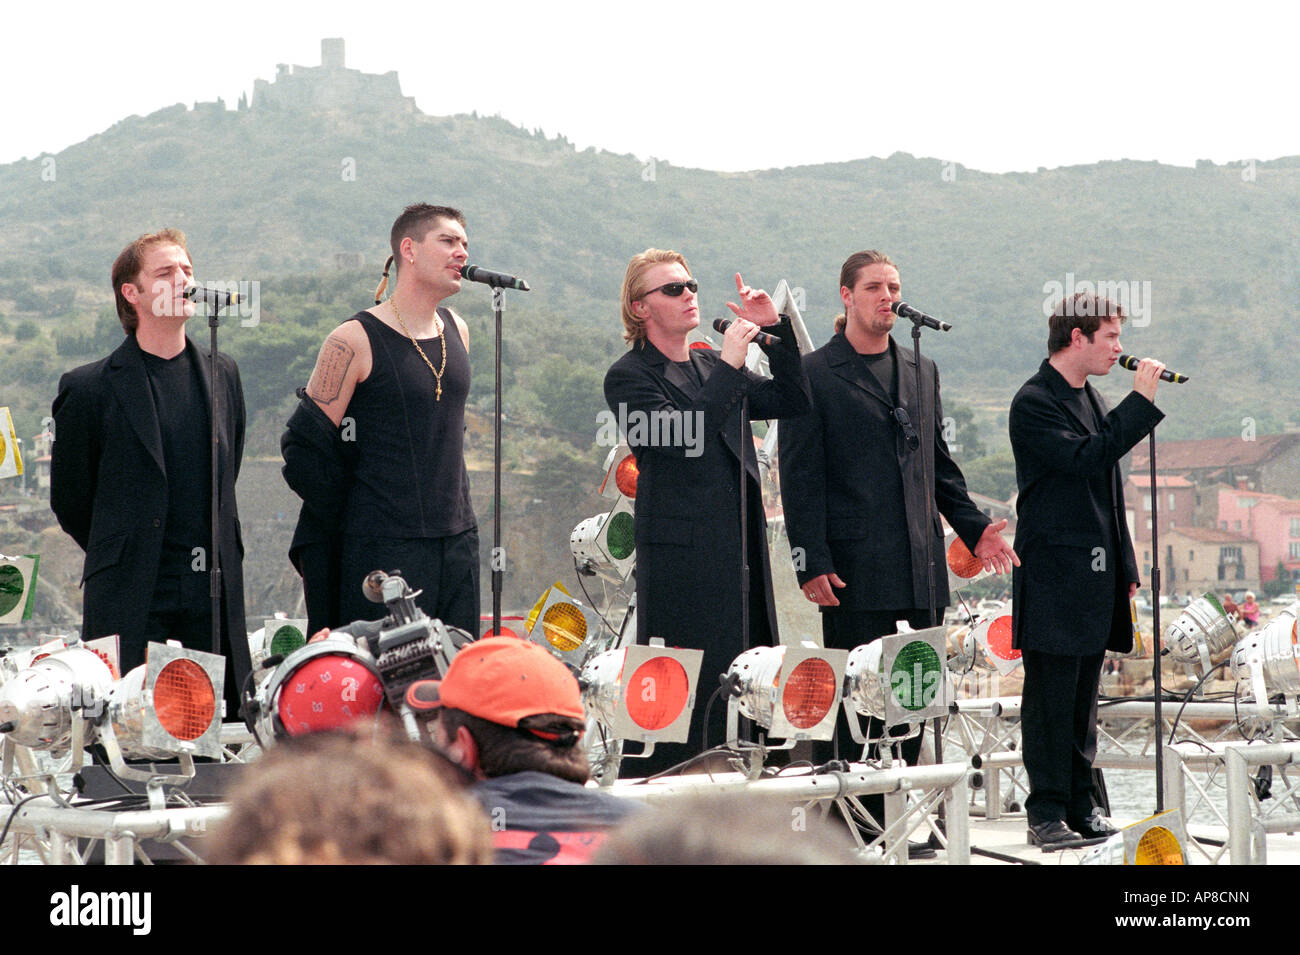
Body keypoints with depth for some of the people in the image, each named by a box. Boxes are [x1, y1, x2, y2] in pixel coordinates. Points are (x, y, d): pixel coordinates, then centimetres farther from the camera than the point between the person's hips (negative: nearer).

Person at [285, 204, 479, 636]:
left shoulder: (457, 332, 13)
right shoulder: (354, 341, -8)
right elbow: (305, 448, -6)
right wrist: (355, 530, -3)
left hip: (459, 543, 7)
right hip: (384, 550, -7)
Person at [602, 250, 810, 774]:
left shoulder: (710, 365, 19)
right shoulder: (628, 377, -2)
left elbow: (790, 402, 14)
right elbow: (678, 435, -18)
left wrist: (776, 330, 5)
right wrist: (729, 368, -16)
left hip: (741, 549, 7)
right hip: (680, 554, -7)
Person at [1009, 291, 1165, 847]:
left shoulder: (1090, 400, 19)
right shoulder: (1034, 402, -9)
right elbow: (1085, 458, -22)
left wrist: (1125, 565, 21)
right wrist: (1141, 400, -18)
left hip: (1097, 573, 9)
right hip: (1055, 575, -8)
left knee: (1083, 696, 11)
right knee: (1051, 695, -6)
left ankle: (1080, 804, 16)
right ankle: (1047, 812, -3)